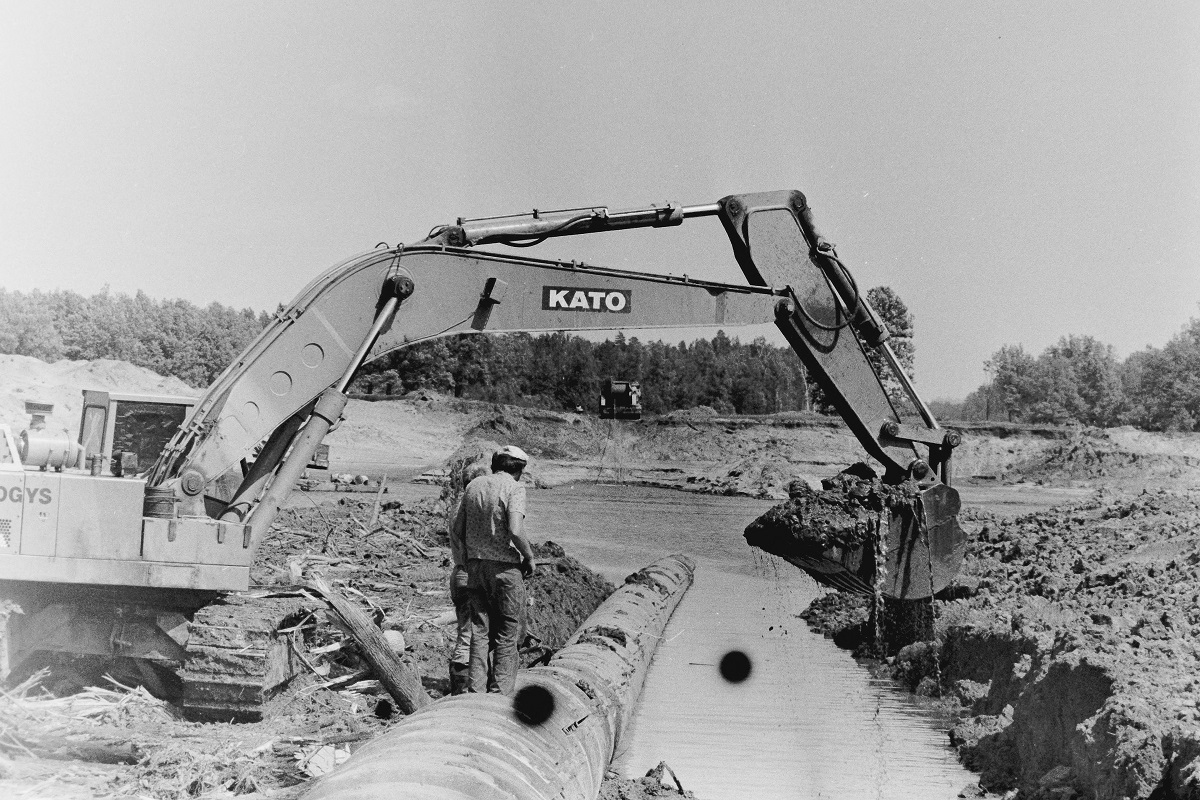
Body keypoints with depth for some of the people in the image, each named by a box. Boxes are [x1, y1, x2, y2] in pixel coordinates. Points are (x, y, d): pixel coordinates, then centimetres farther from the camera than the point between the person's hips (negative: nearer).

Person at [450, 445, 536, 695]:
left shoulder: (473, 485, 8)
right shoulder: (514, 488, -10)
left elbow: (455, 531, 9)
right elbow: (515, 531, -23)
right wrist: (529, 557, -8)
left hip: (475, 564, 5)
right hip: (505, 566, -5)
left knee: (480, 628, 11)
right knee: (508, 629, 5)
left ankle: (477, 689, 11)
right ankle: (501, 691, 6)